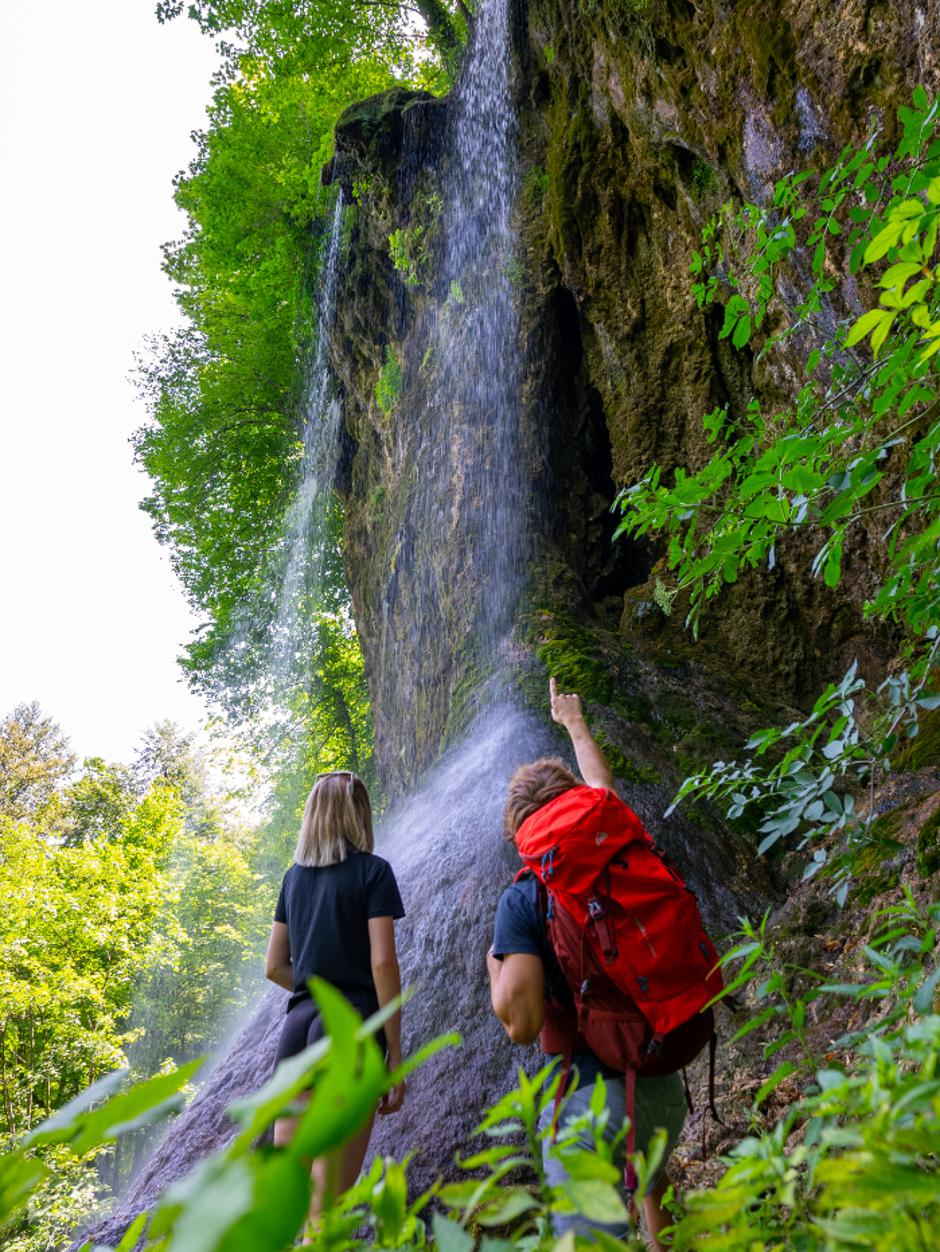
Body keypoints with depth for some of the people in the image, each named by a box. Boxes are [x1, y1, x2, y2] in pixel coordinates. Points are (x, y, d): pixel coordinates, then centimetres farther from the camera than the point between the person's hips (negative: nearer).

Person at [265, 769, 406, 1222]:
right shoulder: (372, 870, -5)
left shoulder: (295, 876, 12)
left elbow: (274, 966, 14)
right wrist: (395, 1051, -7)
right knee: (327, 1201, 0)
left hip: (298, 1025, 6)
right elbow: (382, 962, -11)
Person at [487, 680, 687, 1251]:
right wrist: (575, 721, 39)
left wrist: (494, 968, 3)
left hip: (593, 1095, -7)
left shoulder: (524, 899, -12)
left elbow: (522, 1025, -17)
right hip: (665, 1085, 7)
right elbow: (602, 781, 22)